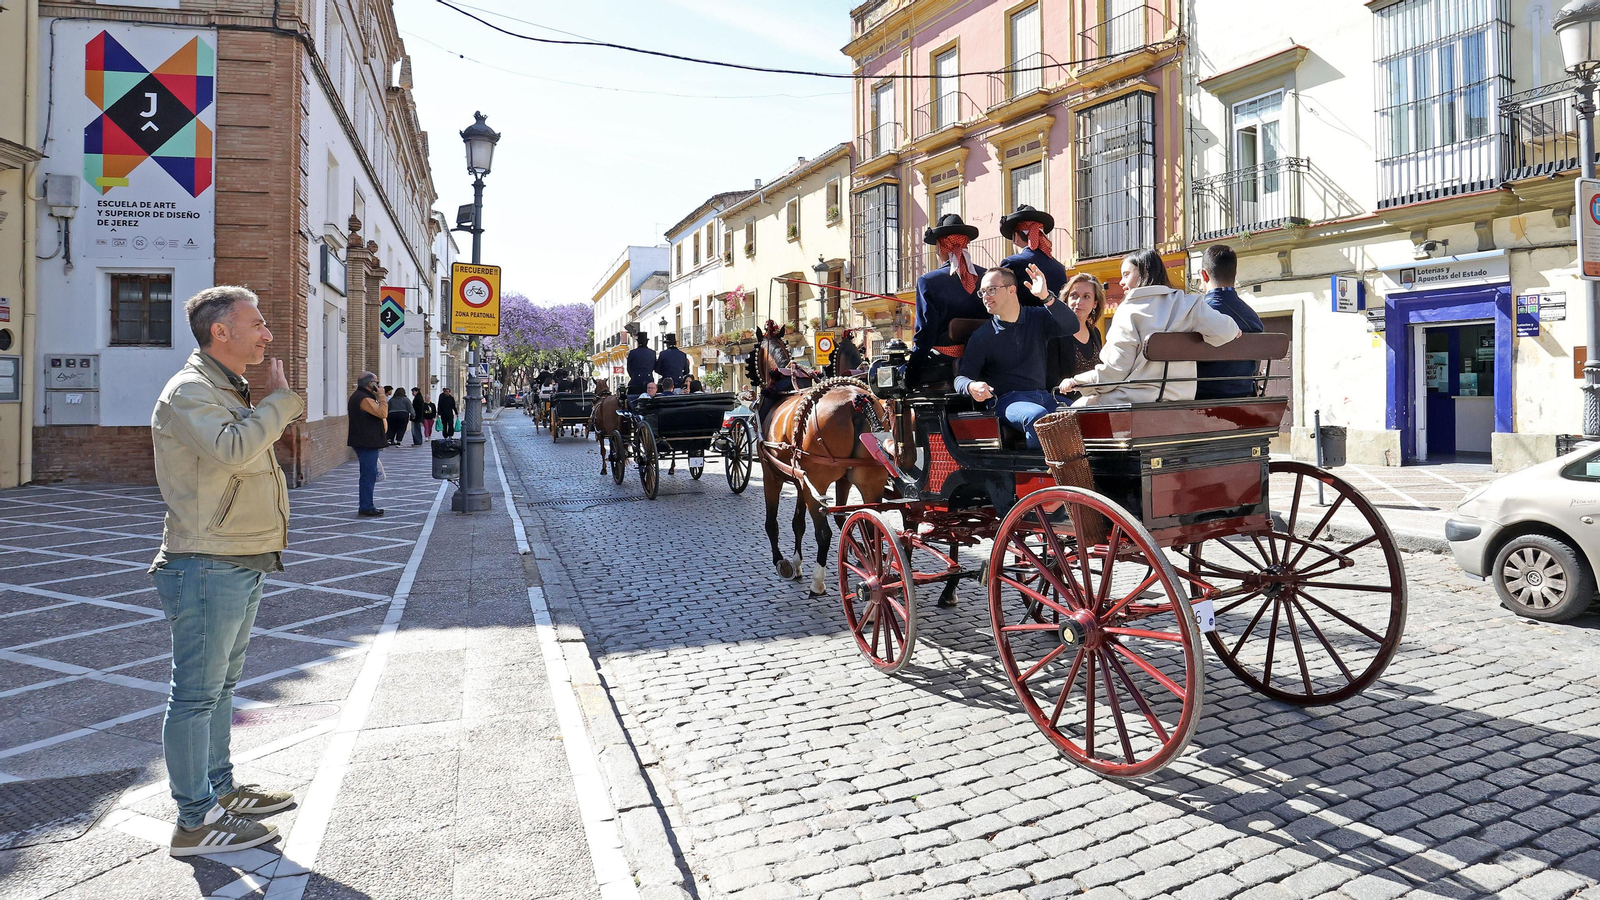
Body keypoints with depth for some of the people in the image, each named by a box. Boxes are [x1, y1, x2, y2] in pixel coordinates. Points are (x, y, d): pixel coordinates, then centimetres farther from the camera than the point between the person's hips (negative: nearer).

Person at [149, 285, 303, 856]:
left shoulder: (229, 391, 18)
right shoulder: (189, 391, -14)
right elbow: (231, 449, -33)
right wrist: (279, 399, -21)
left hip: (243, 565, 10)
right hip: (208, 568, -10)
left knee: (222, 685, 19)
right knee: (196, 694, -2)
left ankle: (220, 788, 32)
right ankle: (194, 823, 7)